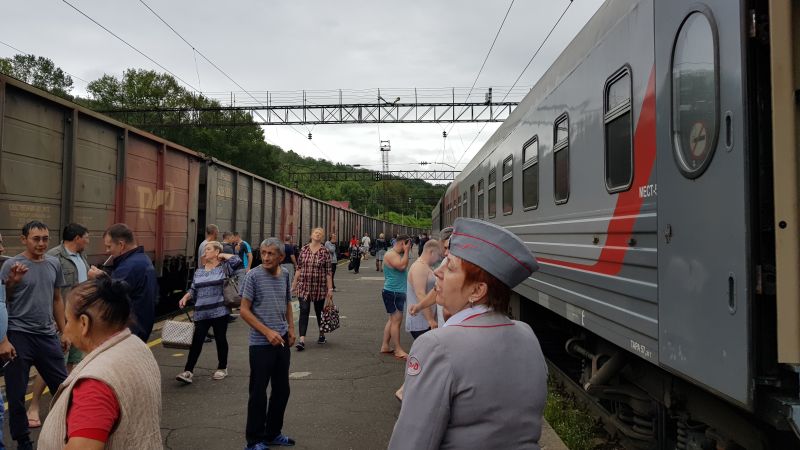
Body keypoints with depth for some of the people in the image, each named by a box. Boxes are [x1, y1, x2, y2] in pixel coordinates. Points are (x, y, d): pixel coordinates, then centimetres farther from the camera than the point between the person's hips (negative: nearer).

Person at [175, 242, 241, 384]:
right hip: (201, 313, 4)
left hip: (219, 312, -4)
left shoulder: (224, 268, -2)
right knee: (196, 341, 0)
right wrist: (185, 297, -1)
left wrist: (222, 255, -4)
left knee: (220, 339, 7)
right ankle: (188, 371, 2)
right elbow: (193, 289, 17)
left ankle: (222, 368, 23)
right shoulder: (199, 271, 12)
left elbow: (236, 260, -19)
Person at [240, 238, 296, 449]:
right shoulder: (253, 276, -12)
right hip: (261, 343, -6)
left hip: (282, 341, 6)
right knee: (258, 392, 3)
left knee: (282, 390, 14)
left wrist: (291, 329, 8)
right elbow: (244, 311, -11)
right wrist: (267, 332, -17)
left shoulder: (285, 275, 4)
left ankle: (273, 433, 31)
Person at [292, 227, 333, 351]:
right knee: (304, 311, -8)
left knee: (319, 311, 13)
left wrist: (330, 289, -7)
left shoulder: (325, 252, -4)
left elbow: (328, 272, -4)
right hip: (304, 286, 1)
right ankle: (302, 340, -11)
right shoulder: (304, 249, 3)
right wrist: (294, 284, 8)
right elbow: (299, 268, 8)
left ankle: (322, 335, 33)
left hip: (319, 287, -1)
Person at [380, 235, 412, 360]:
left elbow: (404, 269, 19)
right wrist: (406, 251, -19)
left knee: (392, 320, 14)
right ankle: (398, 350, -4)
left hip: (398, 292, 11)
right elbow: (402, 266, -27)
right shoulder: (391, 254, -14)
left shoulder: (398, 254, 17)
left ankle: (385, 346, 21)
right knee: (396, 320, -8)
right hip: (392, 292, -11)